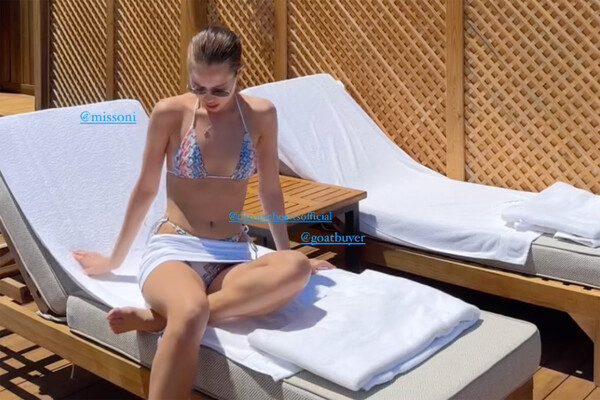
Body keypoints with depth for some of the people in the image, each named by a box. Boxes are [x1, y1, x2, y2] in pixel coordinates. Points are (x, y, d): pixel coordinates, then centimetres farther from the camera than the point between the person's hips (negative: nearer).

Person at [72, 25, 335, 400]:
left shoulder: (261, 115, 1)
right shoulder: (169, 113, -4)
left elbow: (270, 191, 12)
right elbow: (146, 190, 7)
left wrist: (287, 253, 19)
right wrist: (115, 259, 15)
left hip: (231, 257, 3)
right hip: (173, 250, -3)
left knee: (296, 270, -33)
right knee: (191, 312, -40)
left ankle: (160, 316, -28)